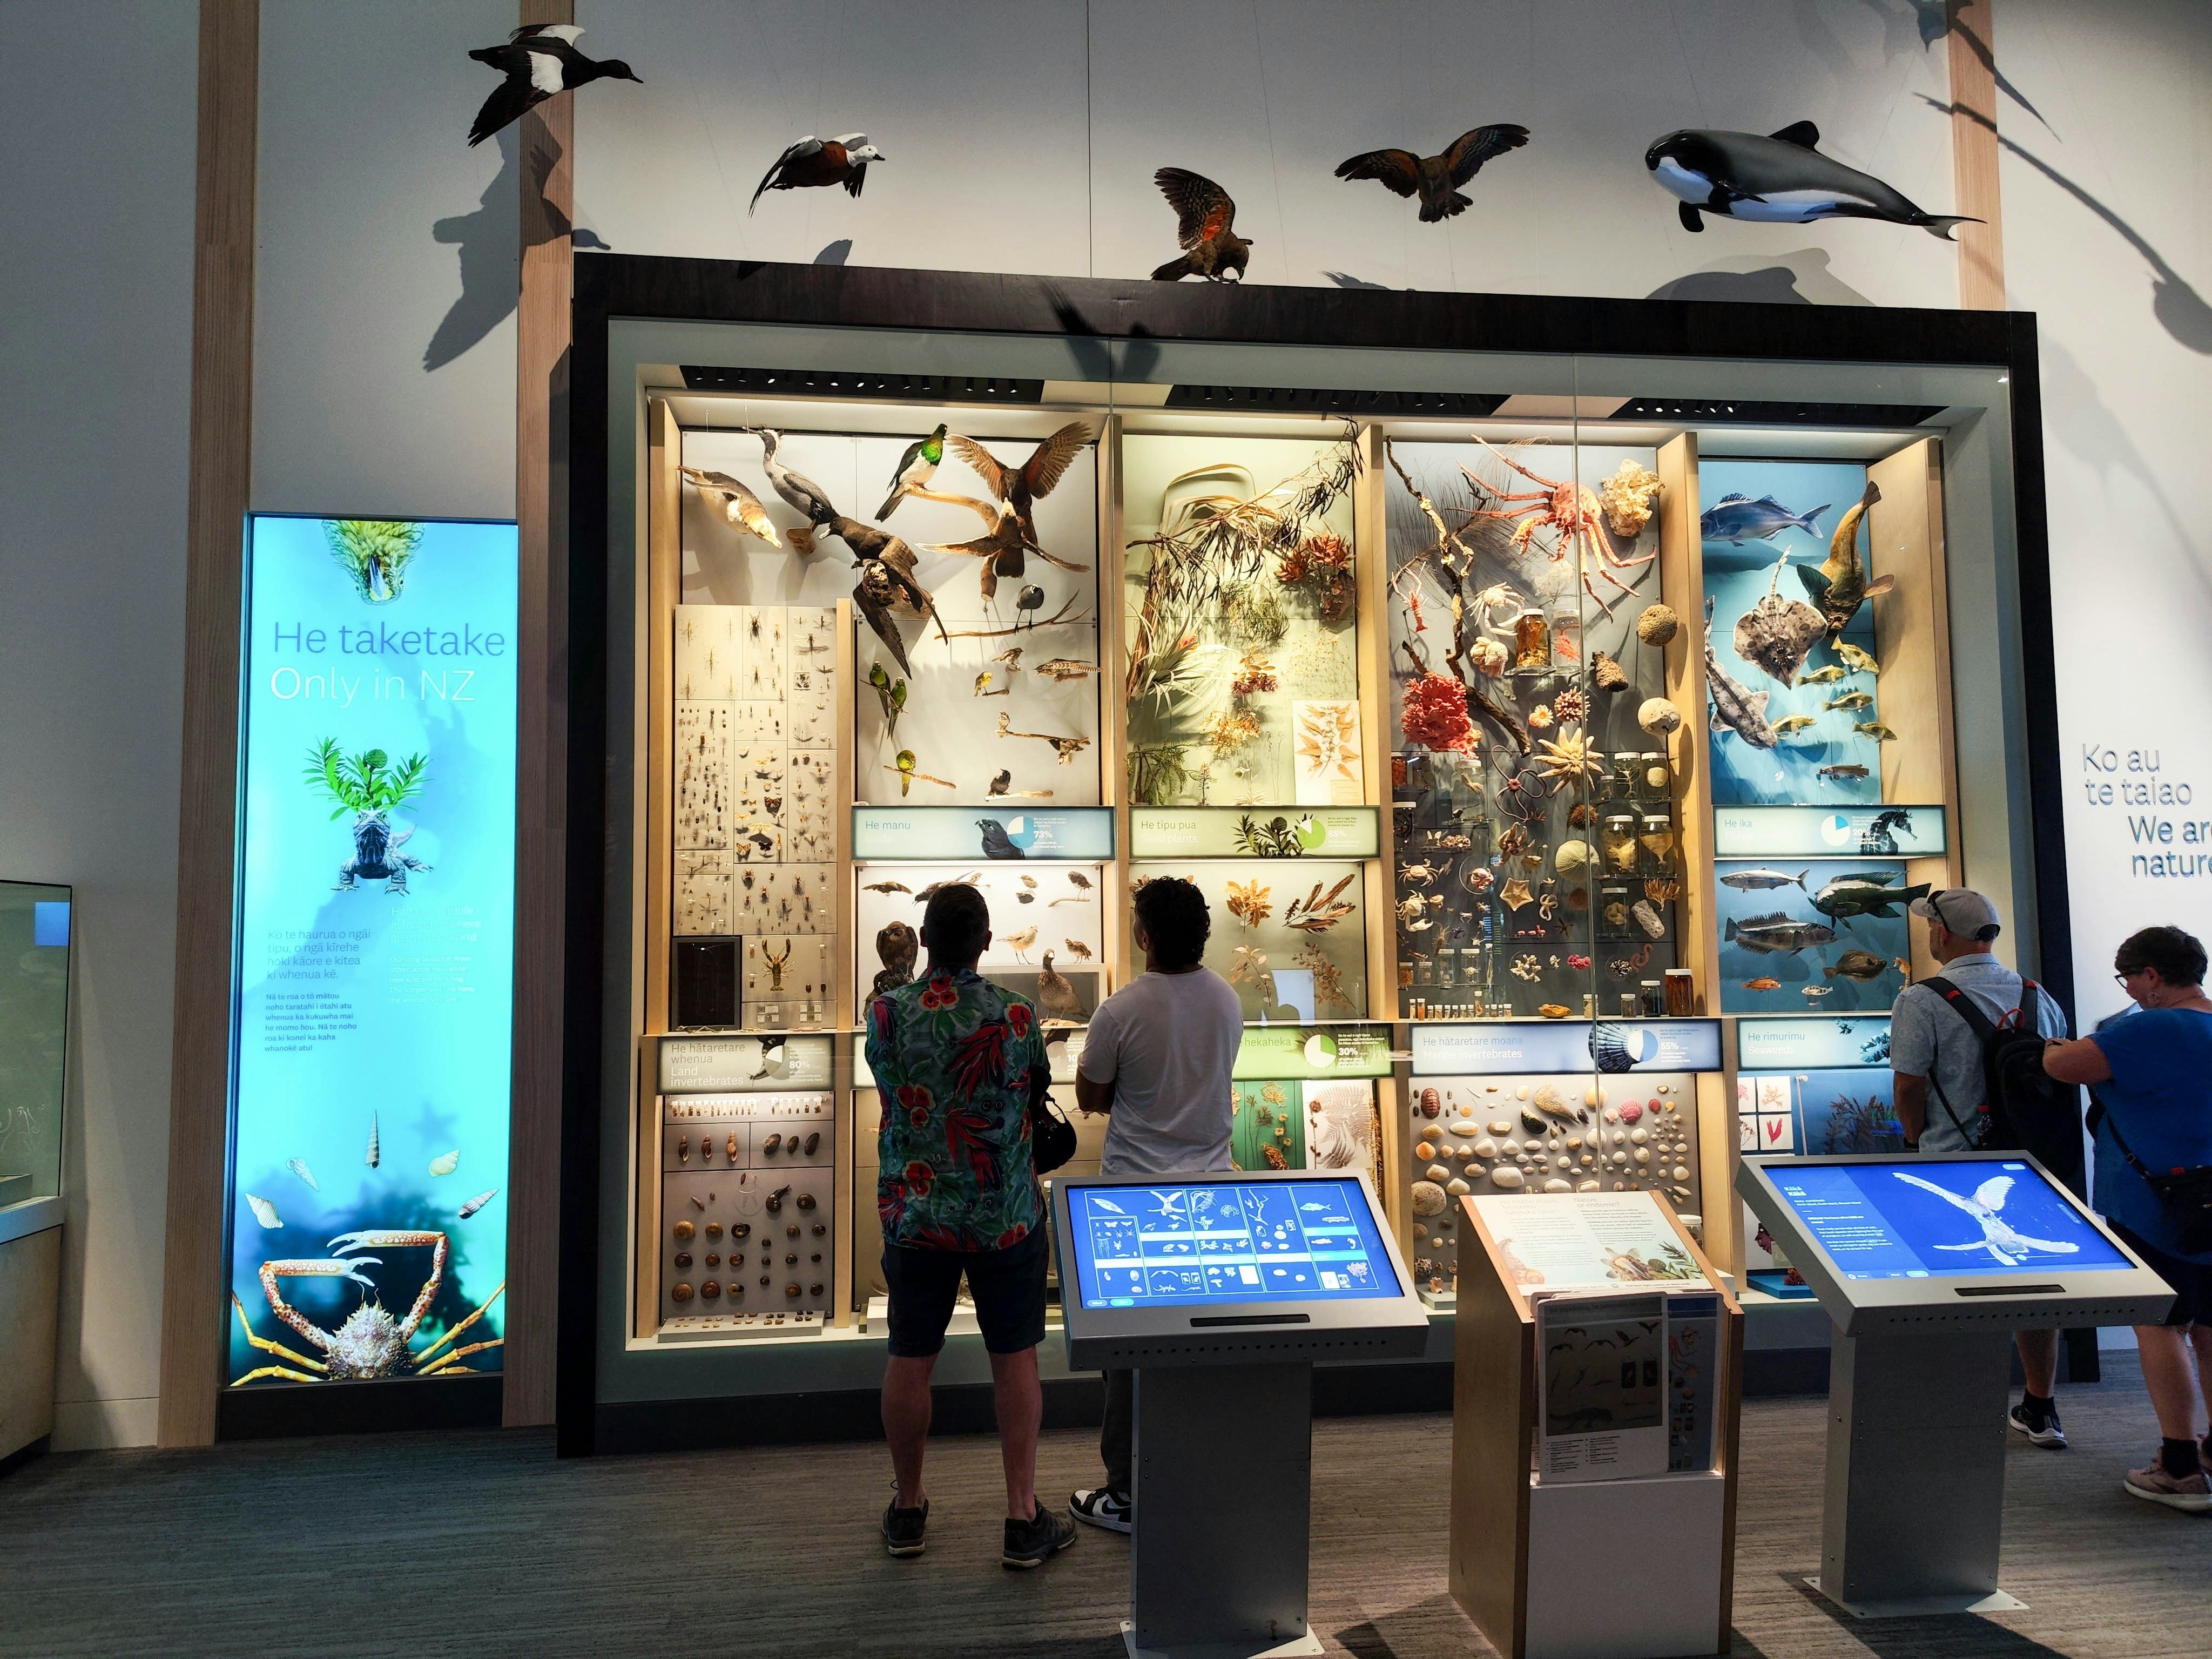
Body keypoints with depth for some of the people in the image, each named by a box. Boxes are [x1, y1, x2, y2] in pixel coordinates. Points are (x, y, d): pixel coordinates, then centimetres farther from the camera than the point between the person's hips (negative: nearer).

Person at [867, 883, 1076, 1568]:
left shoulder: (887, 1012, -9)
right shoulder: (1016, 1015, -12)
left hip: (913, 1212, 2)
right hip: (1005, 1216, -2)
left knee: (910, 1359, 14)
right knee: (1014, 1359, 9)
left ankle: (908, 1509, 29)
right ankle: (1023, 1520, 15)